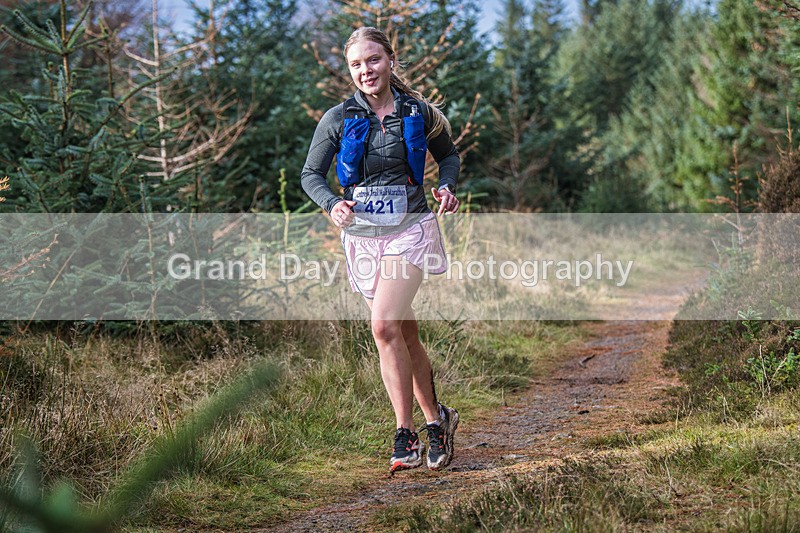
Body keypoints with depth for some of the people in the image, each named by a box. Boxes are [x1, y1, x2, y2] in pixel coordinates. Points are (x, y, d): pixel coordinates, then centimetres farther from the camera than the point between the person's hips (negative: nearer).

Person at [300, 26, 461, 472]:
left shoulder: (420, 113, 0)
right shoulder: (338, 119, -1)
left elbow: (449, 154, 17)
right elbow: (311, 174, 5)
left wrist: (448, 188, -3)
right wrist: (332, 204, -15)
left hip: (410, 229, -3)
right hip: (362, 235, 3)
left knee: (385, 325, -20)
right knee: (405, 334, 9)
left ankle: (406, 435, -11)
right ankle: (436, 420, 25)